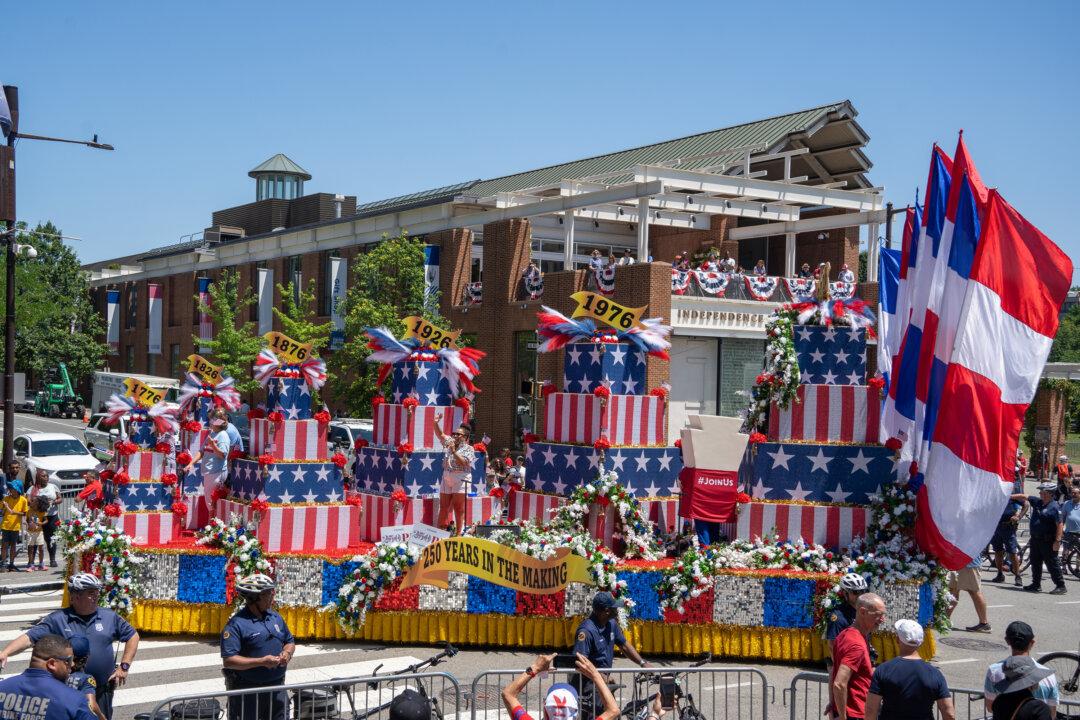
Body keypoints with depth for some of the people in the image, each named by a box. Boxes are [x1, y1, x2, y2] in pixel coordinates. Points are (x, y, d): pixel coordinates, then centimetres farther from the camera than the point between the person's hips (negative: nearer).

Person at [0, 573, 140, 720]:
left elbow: (132, 636, 11)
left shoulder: (109, 617, 3)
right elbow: (29, 637, -14)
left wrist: (124, 666, 2)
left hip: (103, 691, 2)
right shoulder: (57, 619, -6)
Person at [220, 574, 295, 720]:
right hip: (247, 690, -6)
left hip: (277, 688, 6)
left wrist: (287, 652, -3)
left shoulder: (275, 617, 8)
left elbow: (290, 641, 21)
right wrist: (261, 662, -24)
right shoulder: (236, 624, -15)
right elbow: (228, 661, -21)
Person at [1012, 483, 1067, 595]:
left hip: (1048, 542, -8)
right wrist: (1009, 496, 15)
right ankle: (1036, 584, 24)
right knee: (1035, 563, 14)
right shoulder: (1037, 502, 8)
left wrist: (1057, 541, -24)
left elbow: (1060, 524, -19)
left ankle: (1061, 586, 2)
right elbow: (1023, 497, 18)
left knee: (1052, 564, -5)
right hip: (1035, 539, 8)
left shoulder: (1054, 507, -15)